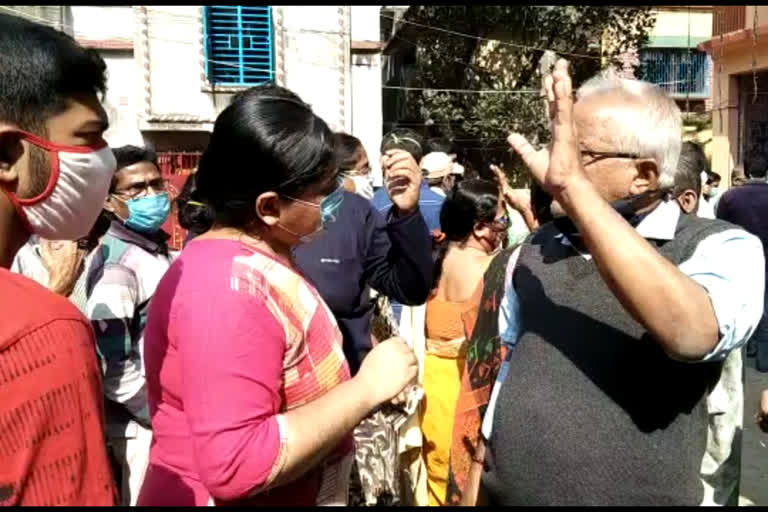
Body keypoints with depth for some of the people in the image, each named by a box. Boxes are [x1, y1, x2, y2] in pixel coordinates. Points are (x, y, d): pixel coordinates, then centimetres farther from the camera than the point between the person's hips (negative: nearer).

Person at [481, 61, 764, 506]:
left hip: (637, 495, -3)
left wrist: (572, 185, -35)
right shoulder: (536, 248, 2)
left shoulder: (723, 248, -11)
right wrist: (471, 483, 8)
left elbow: (691, 333, -33)